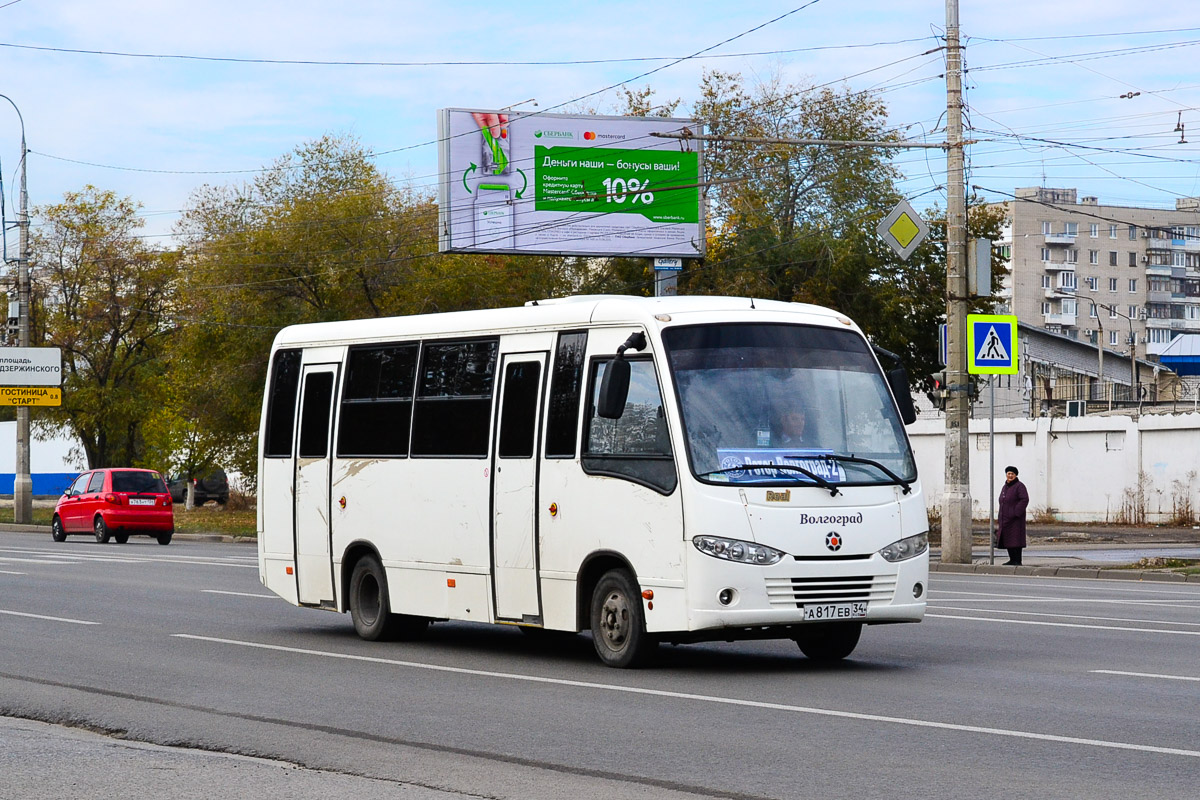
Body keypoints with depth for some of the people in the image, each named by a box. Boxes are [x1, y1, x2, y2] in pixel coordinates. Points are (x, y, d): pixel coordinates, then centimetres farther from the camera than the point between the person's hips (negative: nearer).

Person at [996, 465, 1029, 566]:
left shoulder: (1019, 486, -8)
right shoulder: (1005, 487, 17)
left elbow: (1024, 500, -18)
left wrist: (1016, 513, -21)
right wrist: (1000, 518, 15)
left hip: (1015, 519, -8)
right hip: (1005, 519, 8)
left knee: (1015, 538, -8)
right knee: (1007, 539, 8)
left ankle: (1017, 561, -6)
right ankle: (1012, 560, 15)